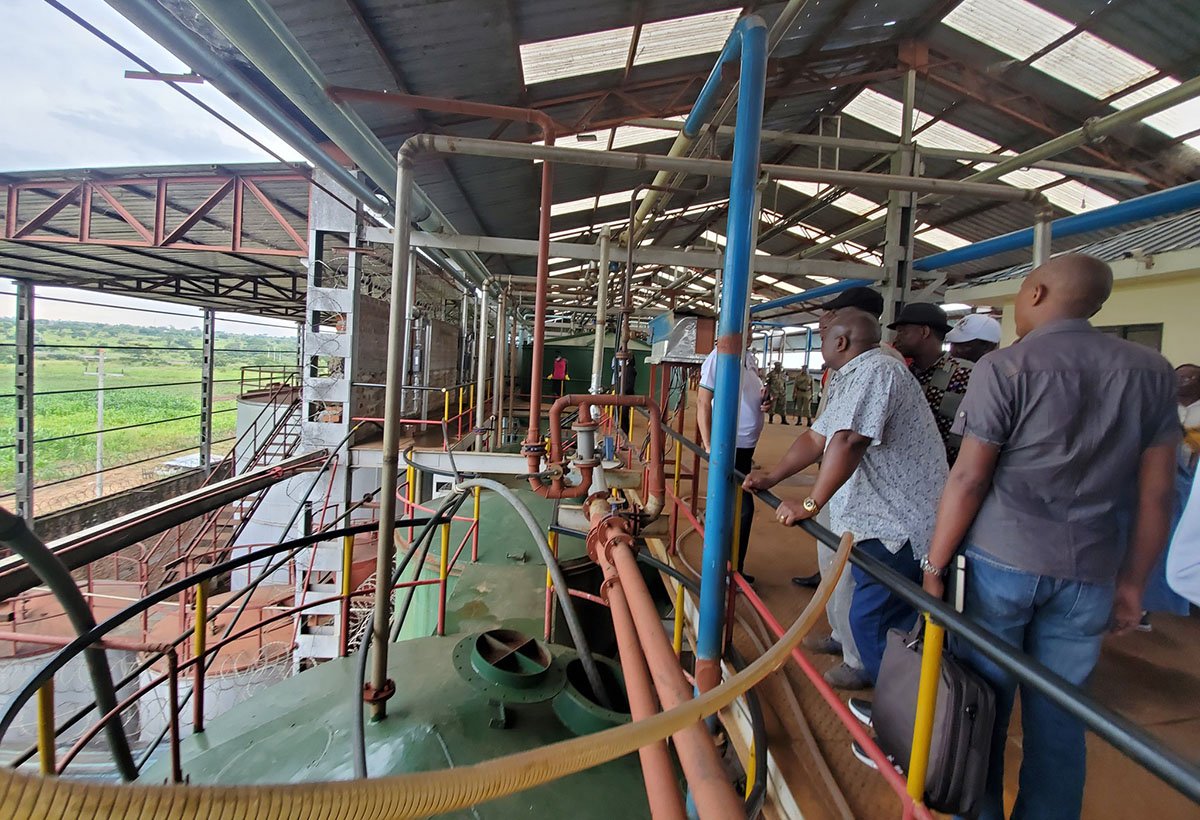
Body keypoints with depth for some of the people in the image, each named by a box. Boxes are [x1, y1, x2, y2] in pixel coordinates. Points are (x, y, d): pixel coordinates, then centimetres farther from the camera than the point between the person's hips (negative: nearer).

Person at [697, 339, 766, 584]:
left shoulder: (750, 358, 11)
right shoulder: (720, 356, -14)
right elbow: (703, 402, -16)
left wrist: (763, 403, 1)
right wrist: (708, 446, -19)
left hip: (747, 444, 8)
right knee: (743, 508, -5)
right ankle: (733, 570, 11)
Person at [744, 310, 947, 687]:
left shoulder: (875, 370, -18)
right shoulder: (853, 378, 17)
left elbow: (848, 442, -30)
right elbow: (817, 437, 16)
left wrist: (810, 504, -27)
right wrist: (771, 476, 9)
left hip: (899, 526, -11)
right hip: (884, 520, 11)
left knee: (871, 621, -5)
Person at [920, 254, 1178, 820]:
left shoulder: (1004, 367, -9)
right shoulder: (1152, 371, 5)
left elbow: (969, 479, -11)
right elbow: (1156, 495, 7)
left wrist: (934, 566, -3)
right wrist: (1132, 582, 16)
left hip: (1000, 561, -4)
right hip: (1089, 573, 4)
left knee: (982, 704, 10)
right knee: (1058, 716, 15)